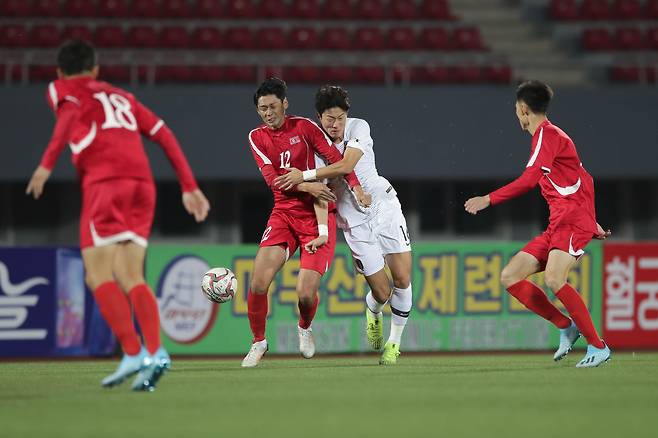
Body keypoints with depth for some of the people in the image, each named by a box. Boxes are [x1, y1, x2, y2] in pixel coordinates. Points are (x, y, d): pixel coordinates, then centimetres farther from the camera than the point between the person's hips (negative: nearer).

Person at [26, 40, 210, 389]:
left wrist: (47, 164, -18)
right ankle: (155, 352, -17)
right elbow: (164, 135, 24)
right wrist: (189, 187, 23)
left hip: (105, 182, -5)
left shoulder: (61, 89, 15)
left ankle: (133, 354, -21)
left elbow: (70, 114, -9)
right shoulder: (120, 96, 31)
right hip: (142, 183, 5)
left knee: (99, 275, -6)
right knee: (130, 277, 3)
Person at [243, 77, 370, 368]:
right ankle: (258, 341, 8)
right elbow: (272, 178, -6)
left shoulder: (304, 127, -3)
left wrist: (355, 186, -20)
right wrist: (307, 186, -19)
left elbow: (336, 159, -5)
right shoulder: (257, 137, 4)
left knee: (306, 293, -13)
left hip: (318, 216, -2)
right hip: (283, 214, 2)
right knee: (258, 283, -15)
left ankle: (305, 328, 22)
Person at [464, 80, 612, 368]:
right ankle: (566, 327, 3)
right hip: (557, 225, 10)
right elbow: (583, 180, 28)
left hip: (573, 220, -10)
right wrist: (592, 223, 28)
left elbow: (529, 180, -20)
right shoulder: (547, 136, 22)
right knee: (509, 277, 2)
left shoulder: (548, 134, -7)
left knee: (553, 279, -29)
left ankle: (598, 346, -22)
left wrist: (488, 200, -18)